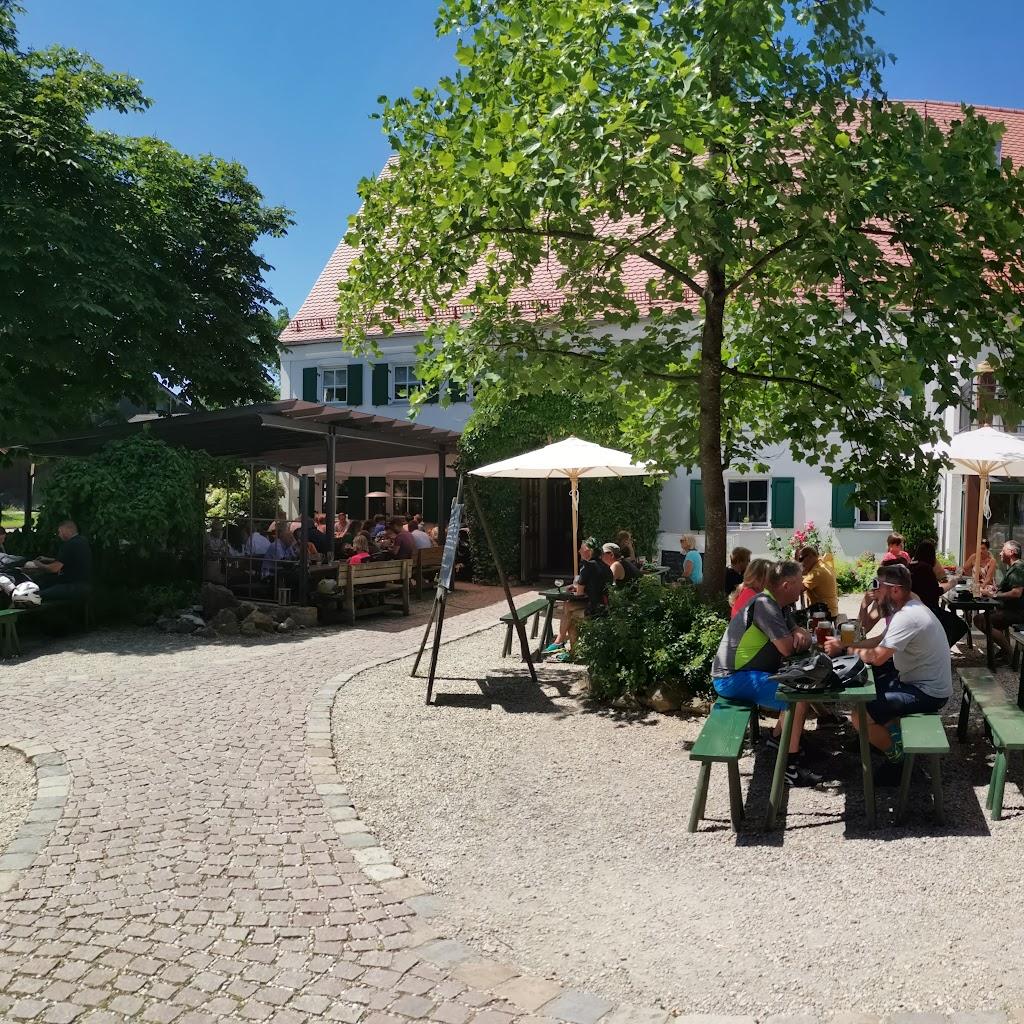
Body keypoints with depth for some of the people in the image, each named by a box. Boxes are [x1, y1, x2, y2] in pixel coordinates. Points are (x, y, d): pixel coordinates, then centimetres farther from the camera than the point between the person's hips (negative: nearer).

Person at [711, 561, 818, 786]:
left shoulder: (777, 605, 12)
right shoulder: (764, 605, -19)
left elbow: (799, 632, 18)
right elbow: (787, 648, -22)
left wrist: (801, 635, -8)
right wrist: (801, 640, 2)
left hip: (748, 672, 11)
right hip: (732, 678, -11)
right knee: (798, 697, -21)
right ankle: (791, 768, -15)